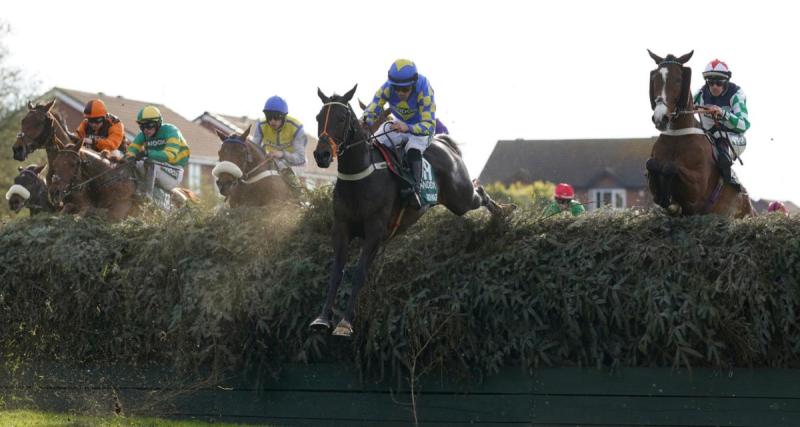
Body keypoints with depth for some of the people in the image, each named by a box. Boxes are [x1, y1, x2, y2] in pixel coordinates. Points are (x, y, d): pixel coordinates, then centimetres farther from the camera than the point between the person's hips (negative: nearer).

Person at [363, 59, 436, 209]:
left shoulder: (424, 92, -34)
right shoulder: (386, 89, -22)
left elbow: (429, 126, -38)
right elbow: (371, 111, -21)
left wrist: (407, 128, -57)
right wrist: (364, 123, -45)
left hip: (422, 128, -5)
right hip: (400, 124, 5)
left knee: (413, 150, -34)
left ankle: (414, 191, -37)